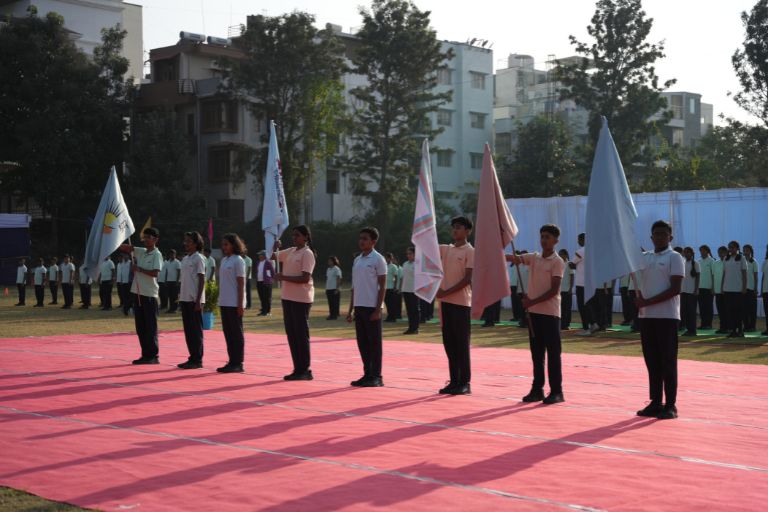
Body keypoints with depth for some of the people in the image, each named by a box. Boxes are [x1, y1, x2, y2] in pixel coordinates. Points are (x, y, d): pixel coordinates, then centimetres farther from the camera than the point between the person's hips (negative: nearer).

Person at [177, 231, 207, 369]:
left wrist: (198, 300, -16)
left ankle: (197, 360, 0)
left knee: (196, 330, -4)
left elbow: (202, 280, -11)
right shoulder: (185, 259, 15)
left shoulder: (198, 258, -8)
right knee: (188, 329, 9)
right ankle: (192, 357, 15)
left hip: (194, 299, -8)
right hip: (185, 298, 8)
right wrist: (180, 296, 15)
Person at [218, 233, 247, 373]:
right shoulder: (224, 260, 14)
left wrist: (240, 304, -15)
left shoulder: (238, 261, -8)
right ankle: (232, 362, 14)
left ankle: (238, 363, 2)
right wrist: (220, 301, 13)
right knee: (227, 332, 9)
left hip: (234, 303, -7)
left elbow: (241, 284, -11)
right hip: (224, 303, 7)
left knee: (236, 333, -2)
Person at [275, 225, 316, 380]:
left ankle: (305, 370, 3)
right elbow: (274, 255, 27)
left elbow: (305, 278, -19)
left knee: (301, 334, -4)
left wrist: (283, 277, -19)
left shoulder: (307, 254, -10)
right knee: (291, 334, 9)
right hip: (288, 297, 8)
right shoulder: (290, 251, 13)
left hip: (301, 299, -8)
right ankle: (298, 369, 16)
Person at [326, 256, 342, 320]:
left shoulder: (337, 269, -7)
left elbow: (338, 279, -11)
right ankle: (331, 314, 12)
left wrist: (337, 289, -17)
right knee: (330, 303, 8)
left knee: (335, 302, -6)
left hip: (335, 289, -8)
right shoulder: (328, 269, 17)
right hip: (328, 288, 8)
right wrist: (326, 288, 16)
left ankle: (335, 315, -4)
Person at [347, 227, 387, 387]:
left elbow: (382, 286, -9)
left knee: (374, 342, -2)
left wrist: (378, 309, -16)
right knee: (362, 342, 8)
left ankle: (376, 377, 2)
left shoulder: (378, 259, -6)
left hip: (372, 307, -7)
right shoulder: (357, 260, 14)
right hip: (359, 306, 7)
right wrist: (351, 310, 14)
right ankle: (367, 374, 15)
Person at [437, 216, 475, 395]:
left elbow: (467, 279, -12)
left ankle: (465, 383, 3)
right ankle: (454, 381, 15)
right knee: (449, 343, 8)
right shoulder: (446, 249, 13)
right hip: (446, 302, 6)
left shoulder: (470, 251, -6)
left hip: (461, 303, -6)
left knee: (461, 344, -2)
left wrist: (446, 292, -15)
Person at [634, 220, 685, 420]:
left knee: (668, 362, -3)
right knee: (651, 361, 8)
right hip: (646, 316, 6)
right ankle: (655, 403, 15)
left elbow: (675, 289, -11)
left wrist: (648, 302, -15)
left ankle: (670, 405, 2)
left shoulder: (674, 257, -3)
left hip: (667, 316, -6)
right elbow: (640, 285, 18)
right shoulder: (644, 257, 15)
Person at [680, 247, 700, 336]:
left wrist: (696, 290, -12)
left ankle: (692, 330, 1)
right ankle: (688, 329, 11)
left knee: (691, 310, -4)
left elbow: (697, 277, -6)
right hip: (683, 290, 6)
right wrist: (679, 288, 10)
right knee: (683, 310, 4)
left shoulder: (695, 264, -3)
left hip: (692, 291, -6)